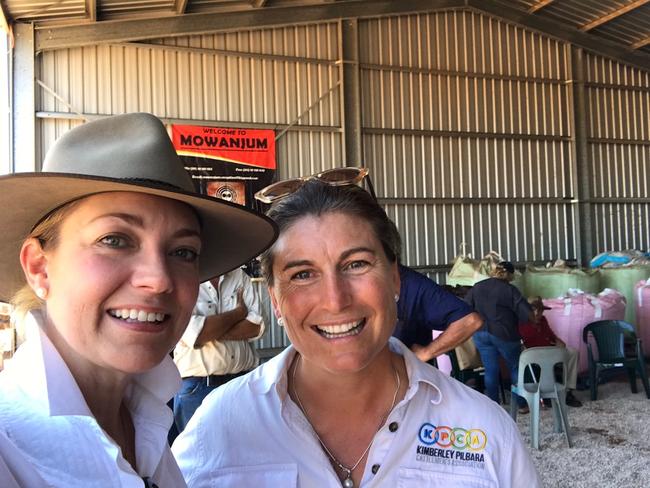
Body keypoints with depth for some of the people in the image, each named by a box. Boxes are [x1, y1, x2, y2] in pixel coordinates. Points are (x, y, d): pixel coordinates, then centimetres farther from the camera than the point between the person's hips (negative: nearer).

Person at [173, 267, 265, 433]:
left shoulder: (240, 276, 5)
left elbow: (256, 327, -5)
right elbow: (192, 333, -19)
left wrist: (211, 331, -16)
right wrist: (240, 312, -9)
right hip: (196, 386, -3)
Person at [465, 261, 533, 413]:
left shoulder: (477, 287, 3)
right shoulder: (510, 290, -11)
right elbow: (527, 313, -14)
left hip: (481, 334, 4)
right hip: (503, 334, -3)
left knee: (491, 370, 9)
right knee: (516, 367, 14)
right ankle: (522, 404, 20)